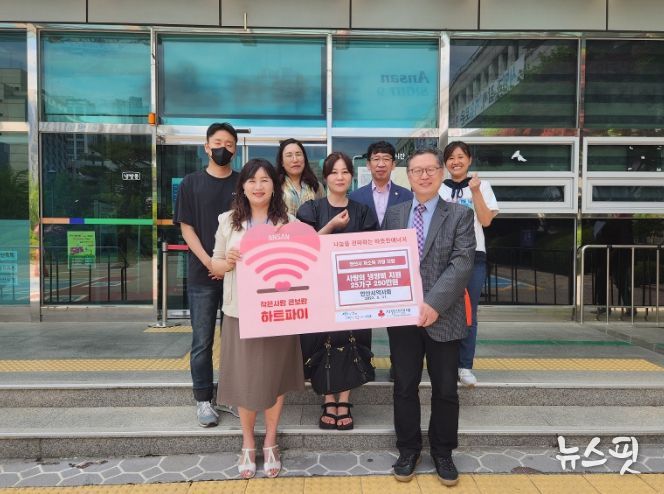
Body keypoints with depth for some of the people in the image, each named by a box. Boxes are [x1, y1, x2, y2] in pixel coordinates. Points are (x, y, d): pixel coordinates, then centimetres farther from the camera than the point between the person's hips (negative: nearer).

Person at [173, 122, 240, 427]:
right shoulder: (191, 183, 6)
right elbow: (186, 228, 1)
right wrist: (209, 262, -13)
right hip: (202, 274, -1)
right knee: (202, 341, 5)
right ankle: (203, 400, 17)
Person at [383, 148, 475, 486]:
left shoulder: (460, 215, 0)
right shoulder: (393, 214, 9)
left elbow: (462, 264, -11)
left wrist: (434, 303, -21)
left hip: (442, 316, -2)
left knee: (445, 390, 10)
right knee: (404, 387, 11)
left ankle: (442, 453, 30)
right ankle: (408, 450, 29)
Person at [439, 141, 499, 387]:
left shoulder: (481, 186, 8)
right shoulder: (438, 188, 9)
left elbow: (486, 220, -2)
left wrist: (475, 192, -8)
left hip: (473, 256, 0)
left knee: (468, 312, 1)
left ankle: (465, 366, 9)